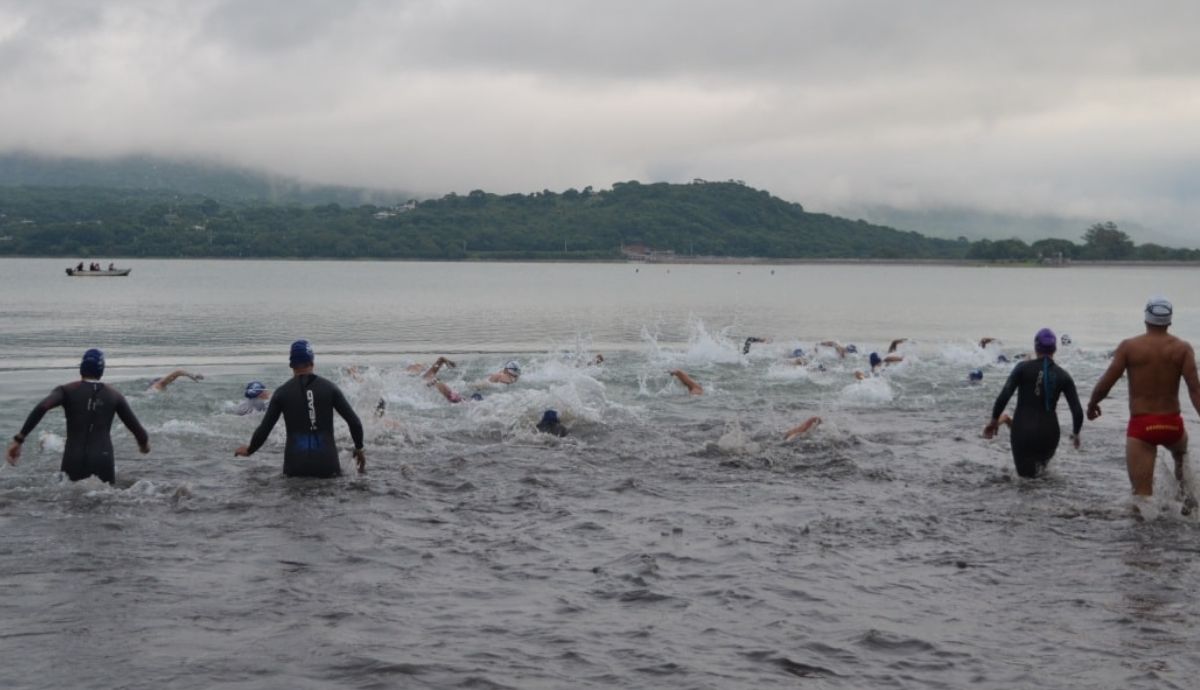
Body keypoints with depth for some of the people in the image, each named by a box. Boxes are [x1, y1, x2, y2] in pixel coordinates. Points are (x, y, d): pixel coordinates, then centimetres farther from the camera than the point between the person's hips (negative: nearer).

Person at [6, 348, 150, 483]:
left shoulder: (67, 390, 4)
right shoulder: (114, 395, 9)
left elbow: (41, 407, -13)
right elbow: (134, 425, 13)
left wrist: (19, 439, -13)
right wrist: (144, 442, 34)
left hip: (74, 463, 0)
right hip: (103, 462, 0)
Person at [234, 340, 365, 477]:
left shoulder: (282, 392, 1)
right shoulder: (329, 387, 1)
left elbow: (264, 429, 3)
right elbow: (354, 422, 0)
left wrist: (249, 450, 23)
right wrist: (359, 448, 17)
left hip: (296, 466, 0)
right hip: (326, 463, 0)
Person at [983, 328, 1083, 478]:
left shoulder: (1023, 368, -6)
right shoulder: (1063, 376, -1)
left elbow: (1003, 396, -16)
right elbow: (1078, 412, -3)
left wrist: (994, 420, -2)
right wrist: (1075, 433, 14)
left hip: (1023, 431, -2)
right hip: (1048, 433, 2)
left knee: (1026, 472, 21)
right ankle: (1041, 460, 11)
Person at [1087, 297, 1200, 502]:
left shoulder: (1129, 346, -5)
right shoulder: (1182, 348, 0)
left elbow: (1105, 384, -4)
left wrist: (1092, 404, 15)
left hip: (1141, 426, -3)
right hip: (1172, 424, 3)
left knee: (1142, 492, -4)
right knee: (1181, 456, 37)